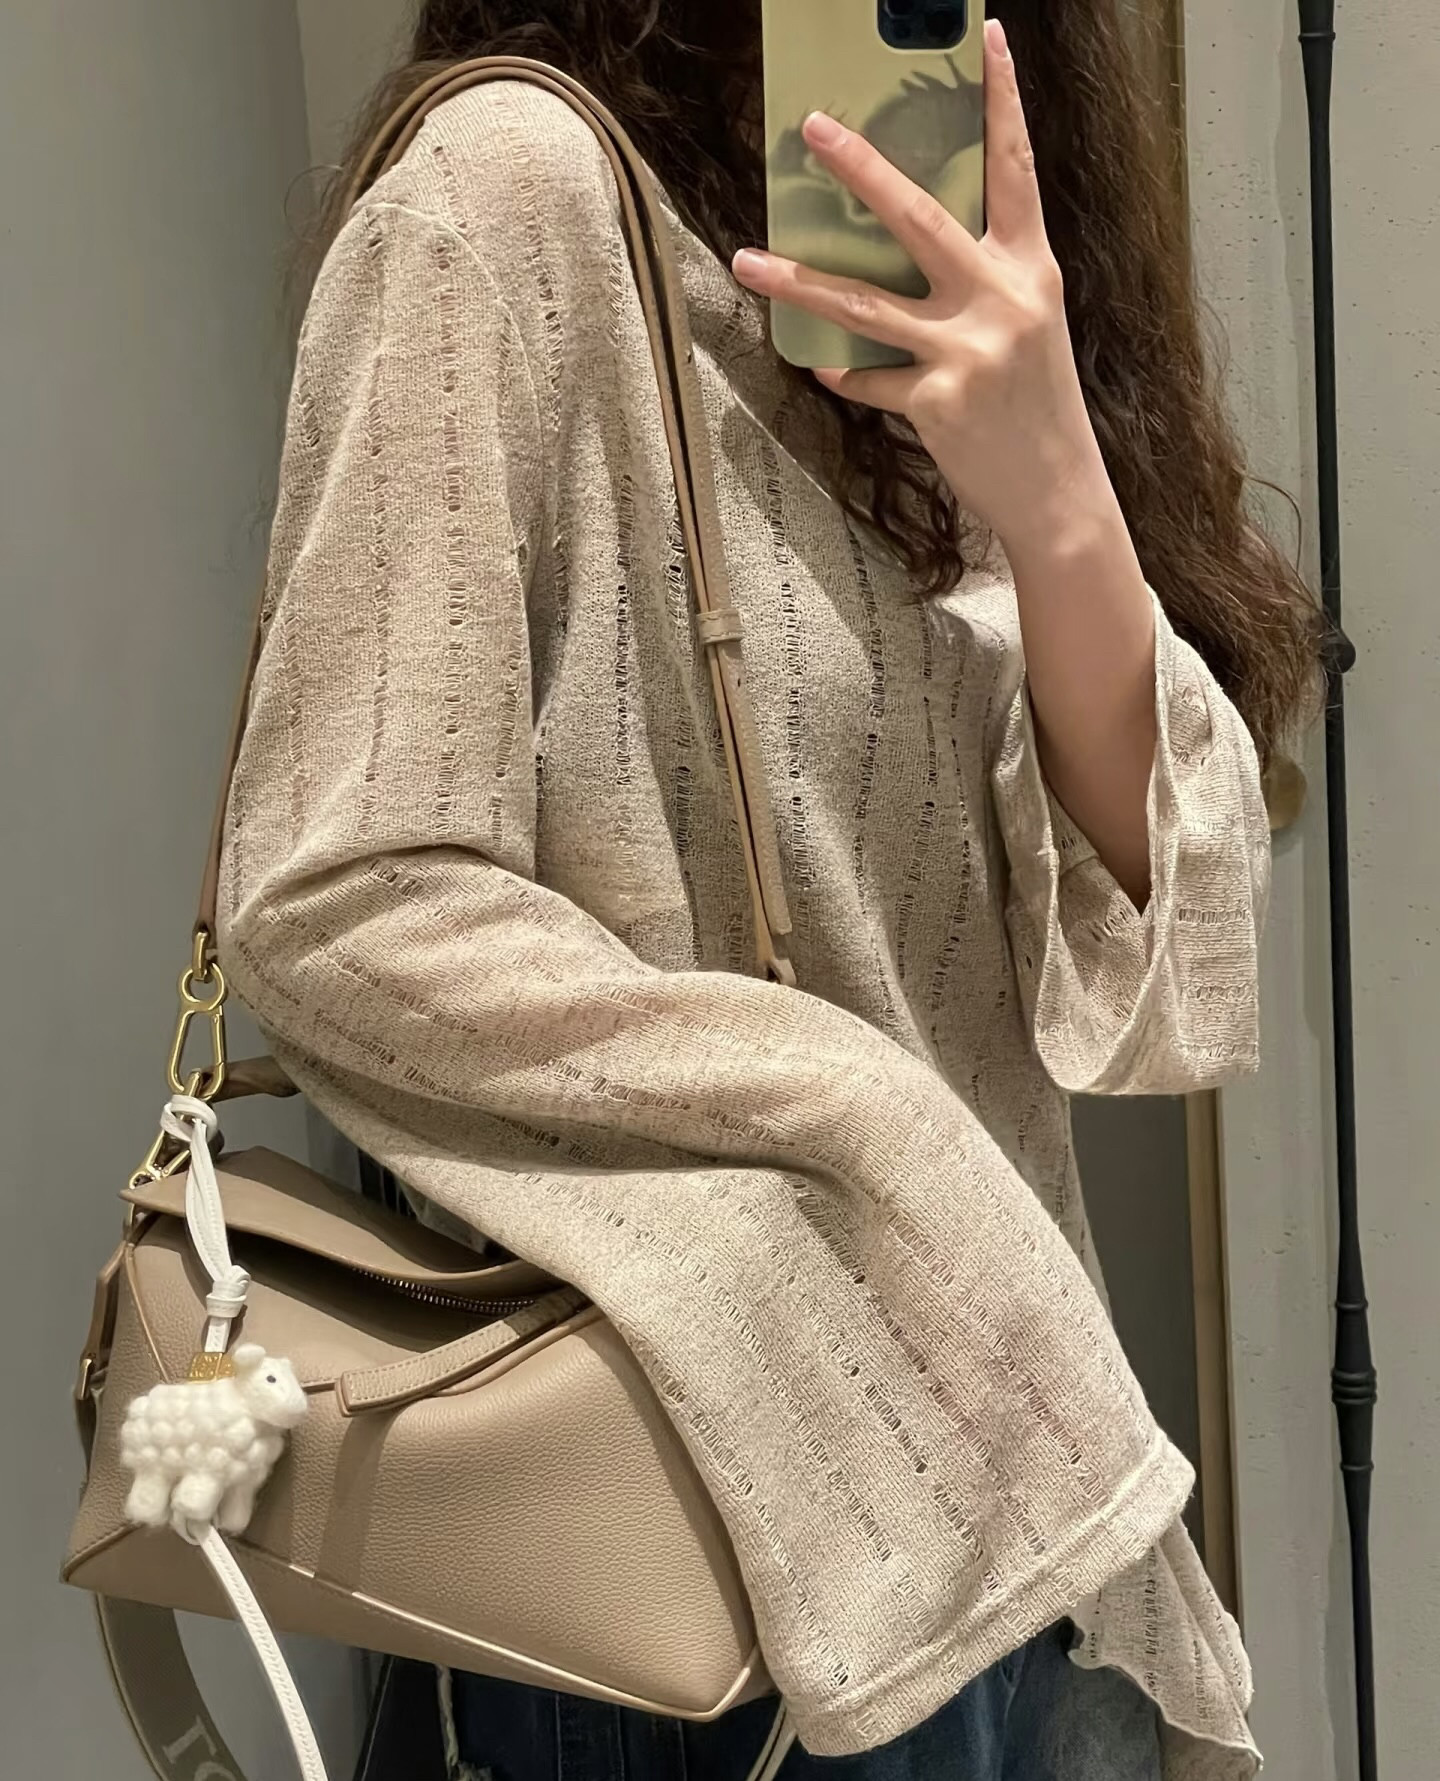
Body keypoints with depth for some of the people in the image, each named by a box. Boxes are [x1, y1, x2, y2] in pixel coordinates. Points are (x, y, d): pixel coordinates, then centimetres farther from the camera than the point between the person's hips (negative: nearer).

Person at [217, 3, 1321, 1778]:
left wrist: (1057, 507, -18)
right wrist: (886, 1137, -17)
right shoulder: (519, 188, -12)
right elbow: (334, 913, -18)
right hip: (714, 1496, -6)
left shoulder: (954, 324, 7)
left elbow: (1157, 972, -4)